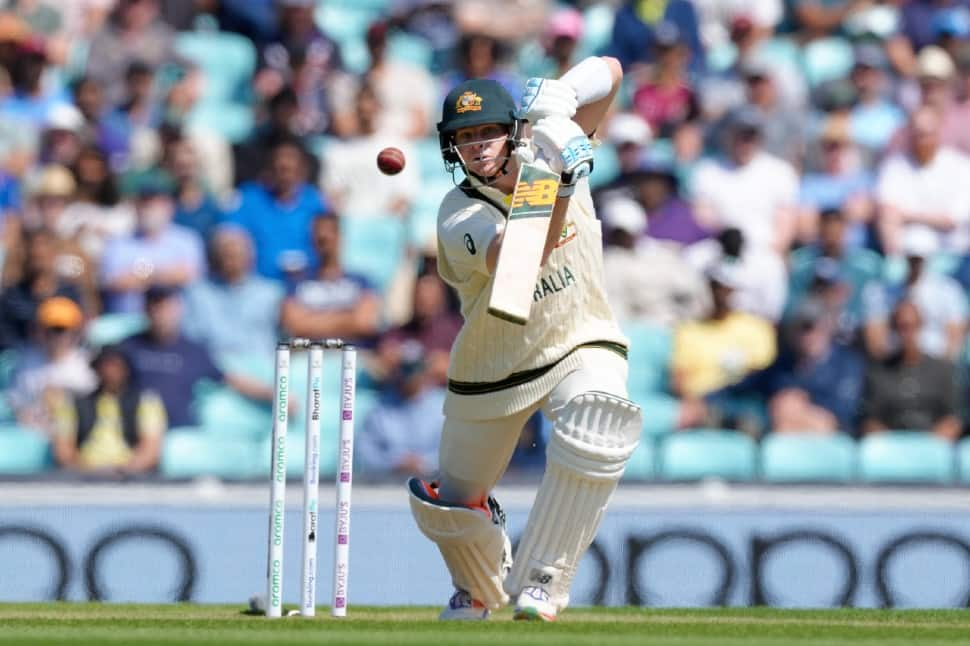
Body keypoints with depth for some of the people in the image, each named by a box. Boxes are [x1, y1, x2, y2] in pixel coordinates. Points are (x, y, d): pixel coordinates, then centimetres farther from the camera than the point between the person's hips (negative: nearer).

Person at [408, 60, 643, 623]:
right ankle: (481, 591, 45)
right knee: (448, 507, 8)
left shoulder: (548, 148, -10)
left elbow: (609, 70, -10)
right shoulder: (459, 216, -20)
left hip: (582, 348, 0)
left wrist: (564, 94, -31)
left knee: (597, 426, -34)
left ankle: (541, 585, -25)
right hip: (491, 374, 0)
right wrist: (557, 186, -53)